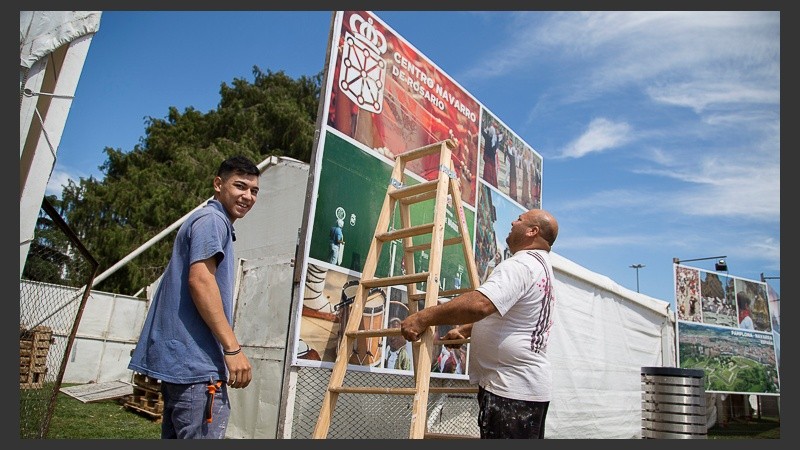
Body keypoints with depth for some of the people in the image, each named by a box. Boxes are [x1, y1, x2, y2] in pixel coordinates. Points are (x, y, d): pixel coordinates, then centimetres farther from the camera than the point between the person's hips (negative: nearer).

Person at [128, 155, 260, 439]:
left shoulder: (214, 222, 23)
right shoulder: (212, 219, -7)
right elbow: (200, 279, -19)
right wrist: (232, 348, -21)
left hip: (179, 358, 11)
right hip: (196, 361, -11)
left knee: (176, 437, 16)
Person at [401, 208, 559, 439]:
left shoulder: (520, 265, -18)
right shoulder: (543, 267, 17)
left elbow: (479, 304, -34)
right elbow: (495, 312, 24)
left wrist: (423, 317, -27)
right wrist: (463, 330, 19)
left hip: (511, 389, -11)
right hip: (531, 386, 11)